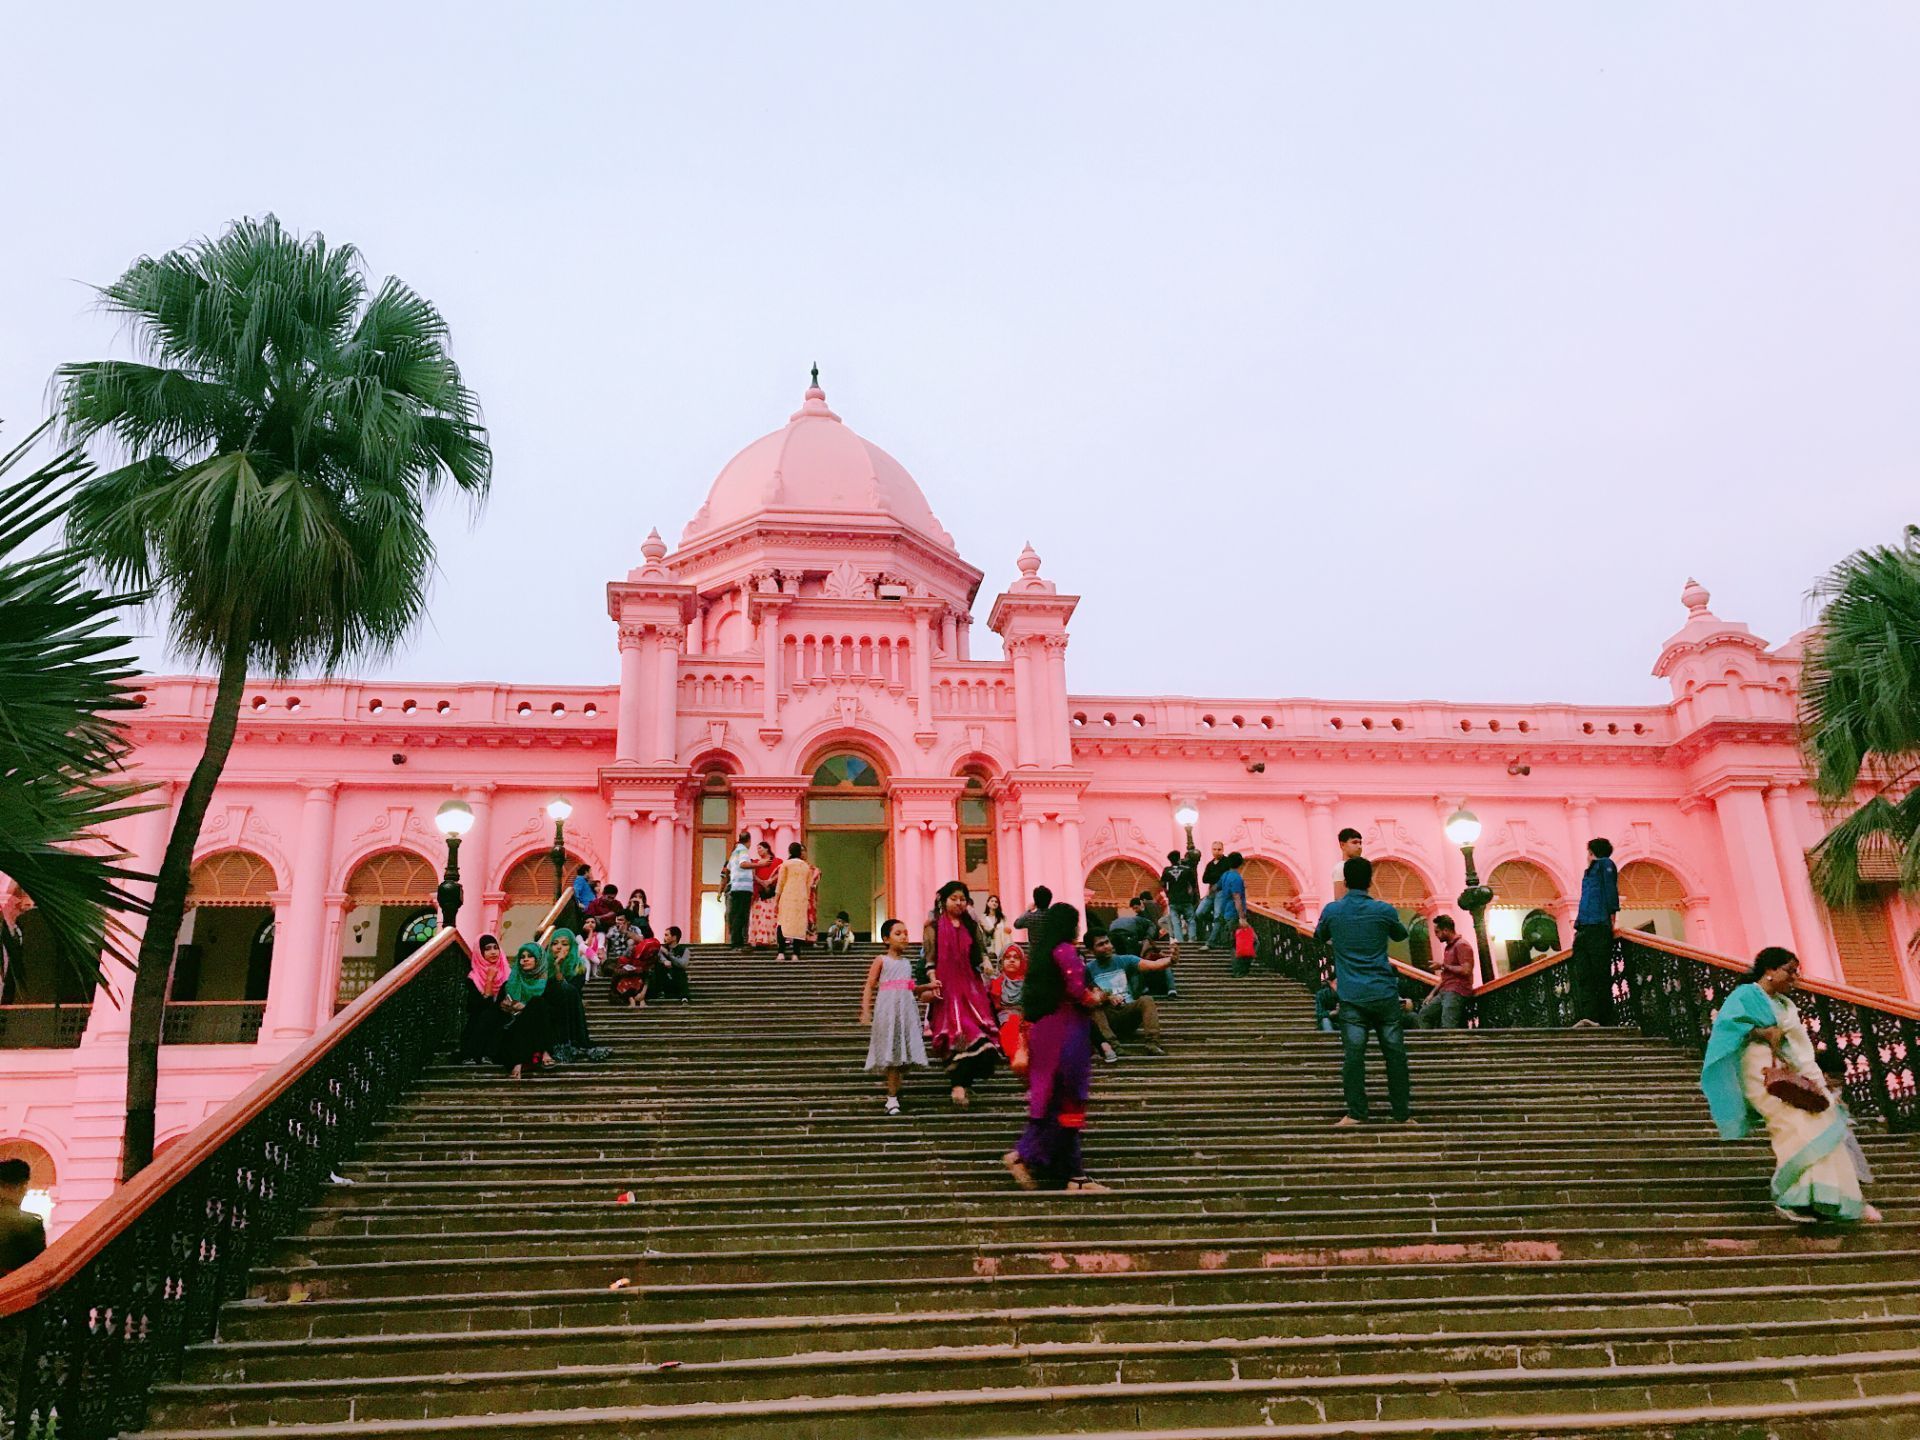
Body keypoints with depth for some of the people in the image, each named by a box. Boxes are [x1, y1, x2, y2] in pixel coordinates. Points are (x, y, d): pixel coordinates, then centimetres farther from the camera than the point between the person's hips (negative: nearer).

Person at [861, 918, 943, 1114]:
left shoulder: (907, 963, 16)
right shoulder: (881, 960, 0)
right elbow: (869, 987, -3)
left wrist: (927, 987, 12)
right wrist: (866, 1011, -12)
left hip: (906, 1009, 5)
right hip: (887, 1009, -5)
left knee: (903, 1053, 2)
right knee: (891, 1053, -5)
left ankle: (894, 1093, 11)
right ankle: (892, 1097, -1)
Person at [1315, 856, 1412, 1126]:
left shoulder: (1332, 911, 0)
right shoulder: (1383, 910, -1)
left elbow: (1319, 936, 20)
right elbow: (1401, 934, 19)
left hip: (1351, 995, 0)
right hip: (1384, 993, 0)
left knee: (1353, 1055, -1)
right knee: (1395, 1053, 6)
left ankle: (1356, 1114, -2)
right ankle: (1403, 1113, 10)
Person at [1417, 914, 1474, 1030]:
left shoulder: (1461, 945, -9)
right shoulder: (1448, 947, 21)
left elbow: (1466, 970, -20)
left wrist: (1443, 965, -10)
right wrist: (1433, 994, 20)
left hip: (1457, 992, -10)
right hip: (1444, 992, 10)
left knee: (1447, 1026, -19)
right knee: (1425, 1013, 7)